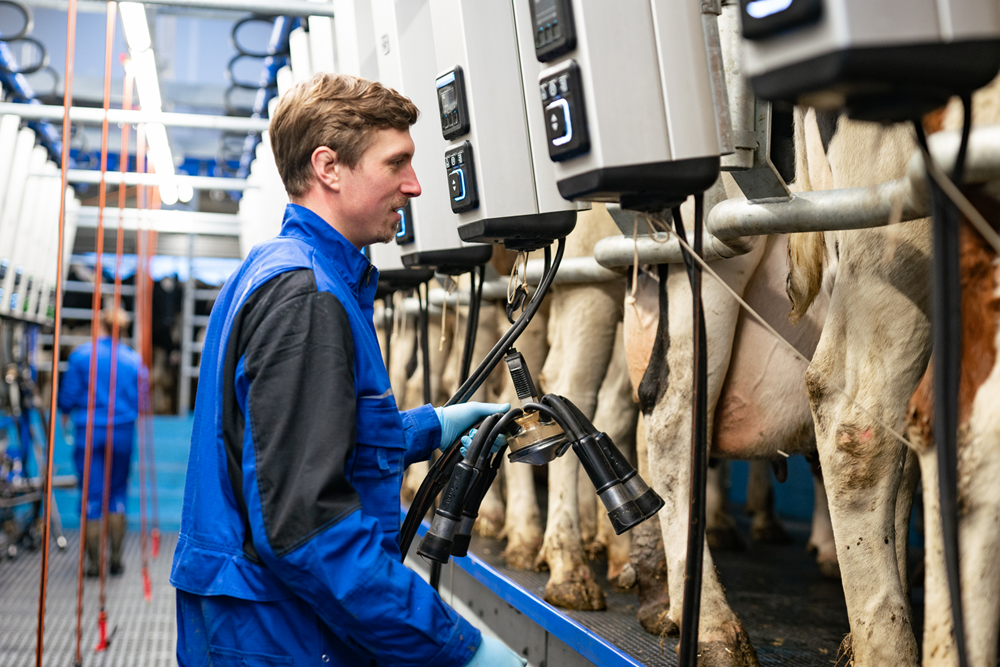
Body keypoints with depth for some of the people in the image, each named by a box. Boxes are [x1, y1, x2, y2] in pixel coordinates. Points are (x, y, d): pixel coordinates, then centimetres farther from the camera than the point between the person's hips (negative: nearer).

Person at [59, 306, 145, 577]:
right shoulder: (134, 359, 0)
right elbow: (140, 400, 4)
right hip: (122, 432, 2)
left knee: (91, 496, 5)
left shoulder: (81, 354, -5)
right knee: (117, 494, 13)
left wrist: (66, 413, 19)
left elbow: (68, 394, -2)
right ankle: (116, 559, 13)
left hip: (89, 432, -2)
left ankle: (93, 562, 8)